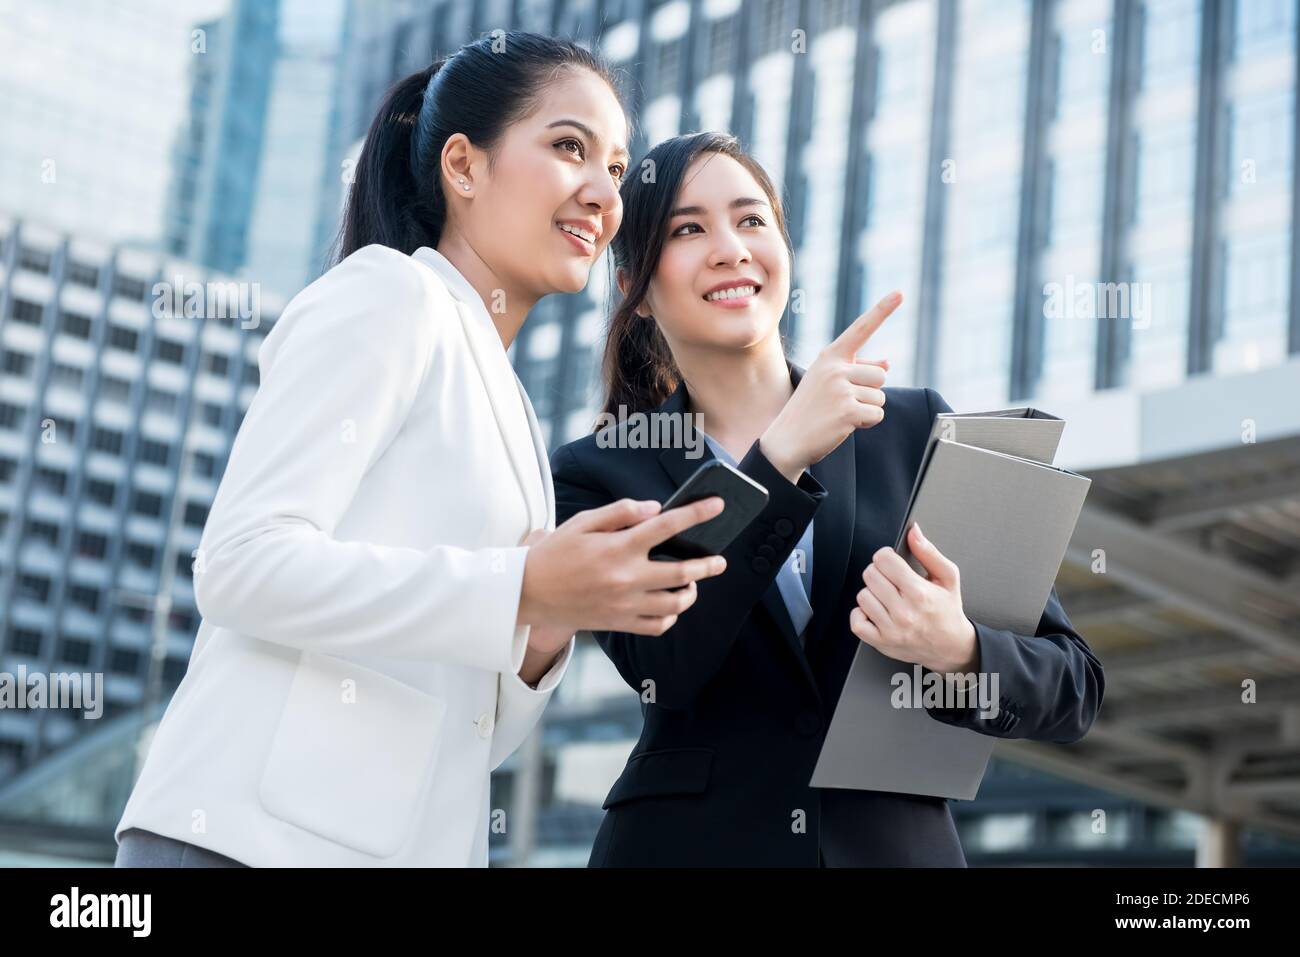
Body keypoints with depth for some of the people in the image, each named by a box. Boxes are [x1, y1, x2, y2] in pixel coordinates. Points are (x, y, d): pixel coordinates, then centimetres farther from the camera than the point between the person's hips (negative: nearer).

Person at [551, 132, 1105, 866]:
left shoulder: (919, 430, 1)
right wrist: (781, 458, -22)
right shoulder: (598, 475, 0)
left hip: (896, 844, 1)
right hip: (687, 844, -1)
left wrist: (960, 651, -20)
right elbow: (661, 662, -17)